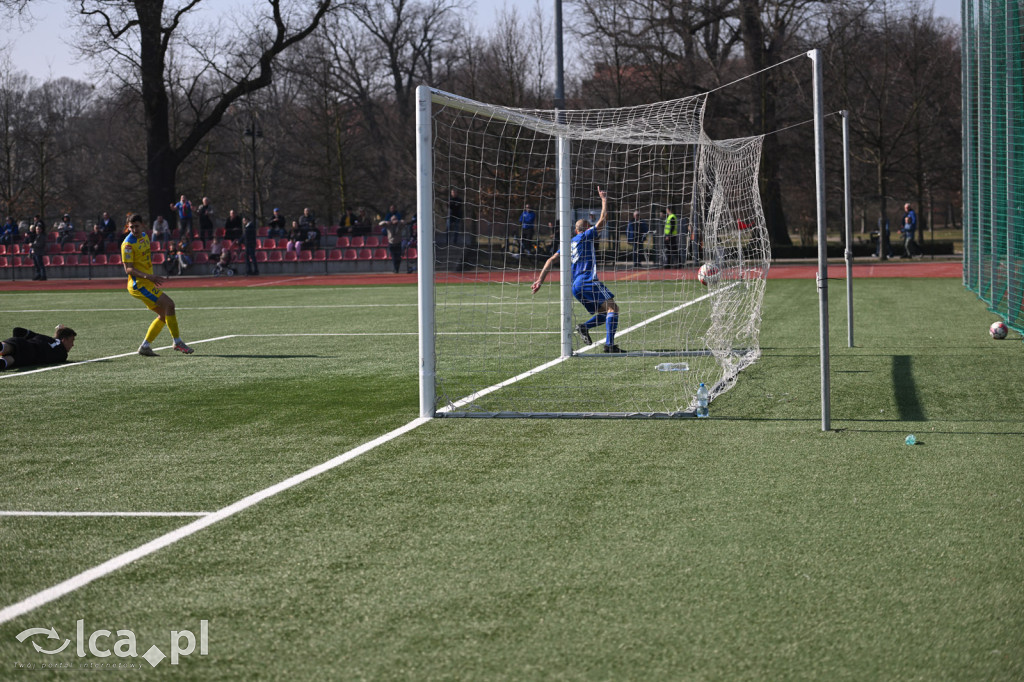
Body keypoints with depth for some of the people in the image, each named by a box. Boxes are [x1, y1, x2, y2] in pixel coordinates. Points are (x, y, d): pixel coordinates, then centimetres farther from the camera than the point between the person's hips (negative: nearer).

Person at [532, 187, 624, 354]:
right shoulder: (585, 236, 4)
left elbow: (551, 260, 15)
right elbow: (603, 220, 0)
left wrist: (540, 280, 13)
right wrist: (604, 200, 10)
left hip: (575, 286, 8)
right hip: (588, 282, -8)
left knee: (603, 313, 14)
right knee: (612, 307, -11)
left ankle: (584, 327, -11)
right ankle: (609, 344, -26)